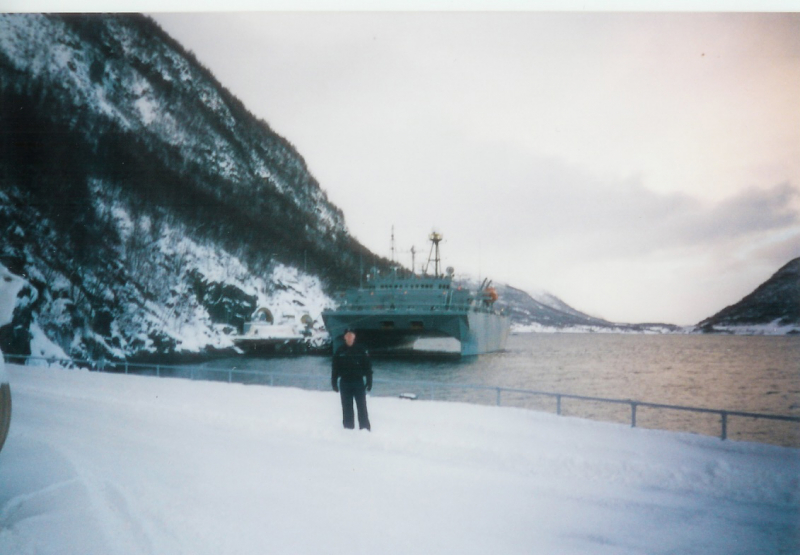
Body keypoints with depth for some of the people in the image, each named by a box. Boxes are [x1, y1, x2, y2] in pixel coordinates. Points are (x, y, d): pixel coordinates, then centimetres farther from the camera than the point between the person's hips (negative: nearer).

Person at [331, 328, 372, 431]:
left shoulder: (361, 350, 0)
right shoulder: (339, 351, 2)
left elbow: (368, 367, 1)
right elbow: (335, 368, 5)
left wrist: (369, 382, -4)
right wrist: (334, 383, 0)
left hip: (358, 383, -1)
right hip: (344, 383, 1)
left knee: (362, 407, 0)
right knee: (347, 409, 6)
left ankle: (365, 429, 6)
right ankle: (348, 429, 13)